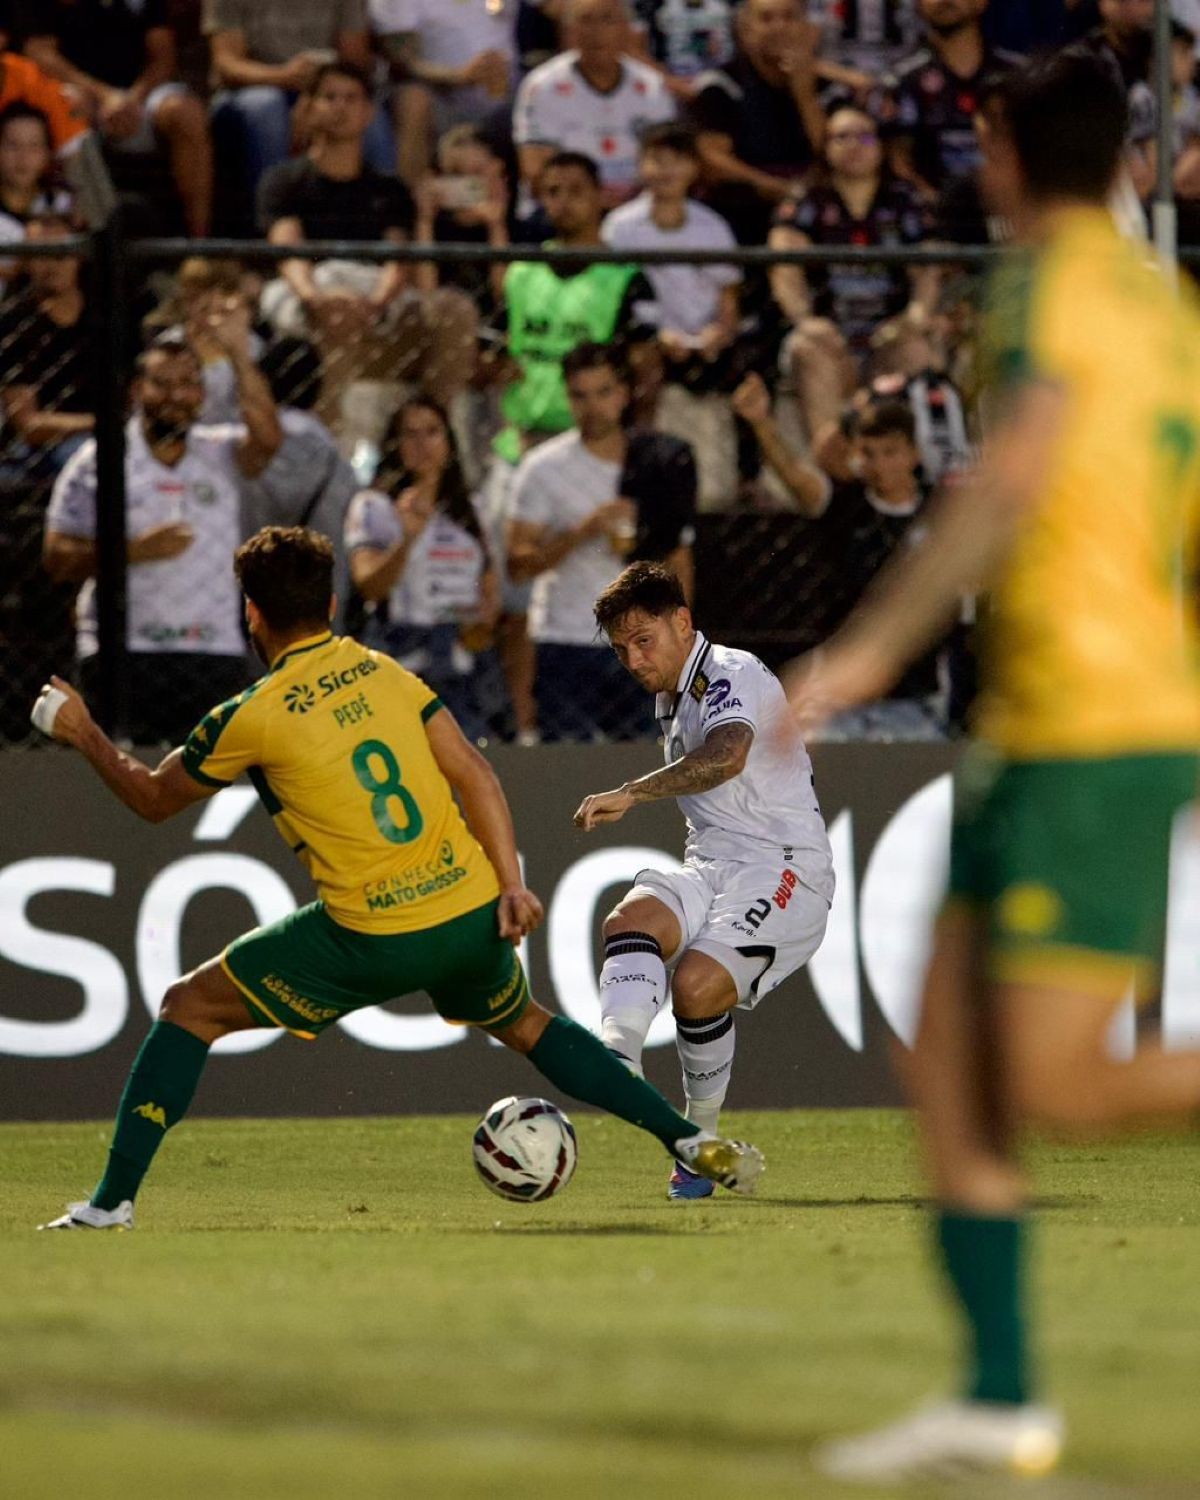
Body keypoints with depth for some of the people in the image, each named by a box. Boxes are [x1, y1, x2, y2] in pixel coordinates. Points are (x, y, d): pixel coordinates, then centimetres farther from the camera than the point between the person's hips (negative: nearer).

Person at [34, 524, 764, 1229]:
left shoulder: (251, 718, -6)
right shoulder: (386, 672, 7)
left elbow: (154, 796, 8)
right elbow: (474, 774, 2)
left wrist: (86, 735, 23)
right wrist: (512, 884, 2)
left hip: (373, 937, -5)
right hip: (473, 916, 5)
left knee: (191, 1006, 9)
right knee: (525, 1024, 33)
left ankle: (113, 1201, 3)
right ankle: (694, 1141, 28)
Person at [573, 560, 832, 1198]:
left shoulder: (731, 674, -9)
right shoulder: (671, 702, 21)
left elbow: (726, 758, -31)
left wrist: (630, 794, -37)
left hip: (783, 867, -8)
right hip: (710, 867, 8)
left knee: (697, 984, -29)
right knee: (630, 919, -25)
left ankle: (701, 1140, -8)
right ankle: (617, 1058, -50)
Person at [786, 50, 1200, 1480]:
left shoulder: (1057, 282, -8)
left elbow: (1016, 476, -23)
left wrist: (873, 646, -22)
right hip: (1031, 731, 9)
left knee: (1058, 1089, -12)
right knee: (948, 1071, 6)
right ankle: (999, 1399, 5)